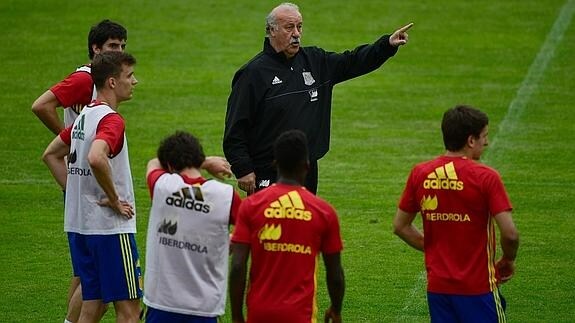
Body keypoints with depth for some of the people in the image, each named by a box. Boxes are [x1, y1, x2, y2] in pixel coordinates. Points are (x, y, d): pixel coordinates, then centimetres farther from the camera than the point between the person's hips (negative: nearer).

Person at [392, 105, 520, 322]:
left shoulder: (420, 174, 2)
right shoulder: (486, 177, -13)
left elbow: (400, 226, 9)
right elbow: (510, 234, -16)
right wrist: (508, 261, 3)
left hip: (437, 286, 5)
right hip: (478, 287, -5)